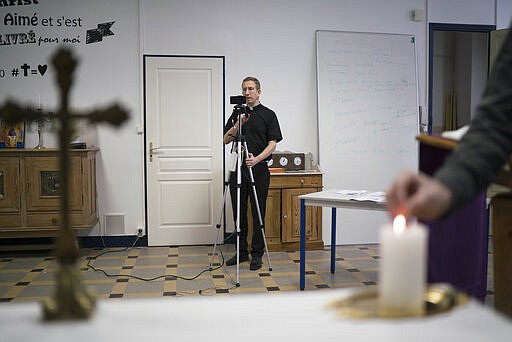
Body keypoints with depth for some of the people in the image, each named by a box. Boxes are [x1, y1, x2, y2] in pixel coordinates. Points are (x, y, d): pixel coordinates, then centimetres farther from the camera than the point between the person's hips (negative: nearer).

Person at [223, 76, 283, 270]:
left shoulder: (268, 115, 1)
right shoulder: (237, 114, 11)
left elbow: (272, 143, -7)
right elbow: (226, 140, 5)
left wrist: (256, 159, -23)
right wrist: (237, 125, -12)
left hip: (259, 168, -4)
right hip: (238, 167, 4)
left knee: (258, 213, 0)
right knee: (239, 213, 7)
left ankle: (257, 254, 10)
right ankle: (242, 252, 18)